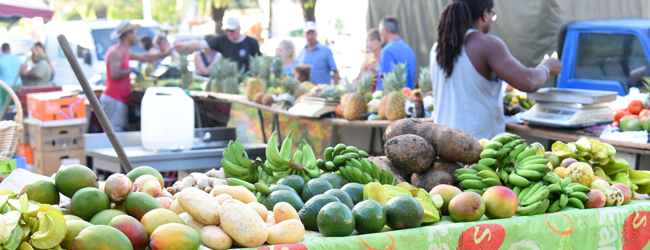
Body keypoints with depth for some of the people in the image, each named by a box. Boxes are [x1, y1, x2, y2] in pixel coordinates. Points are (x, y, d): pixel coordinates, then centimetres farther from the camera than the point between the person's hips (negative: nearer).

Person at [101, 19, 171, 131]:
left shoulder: (125, 52, 20)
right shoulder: (116, 52, -13)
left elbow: (143, 57, 33)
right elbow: (115, 74, -26)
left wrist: (164, 54, 37)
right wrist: (130, 70, -11)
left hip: (121, 100, 11)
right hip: (114, 100, -11)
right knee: (115, 134, -15)